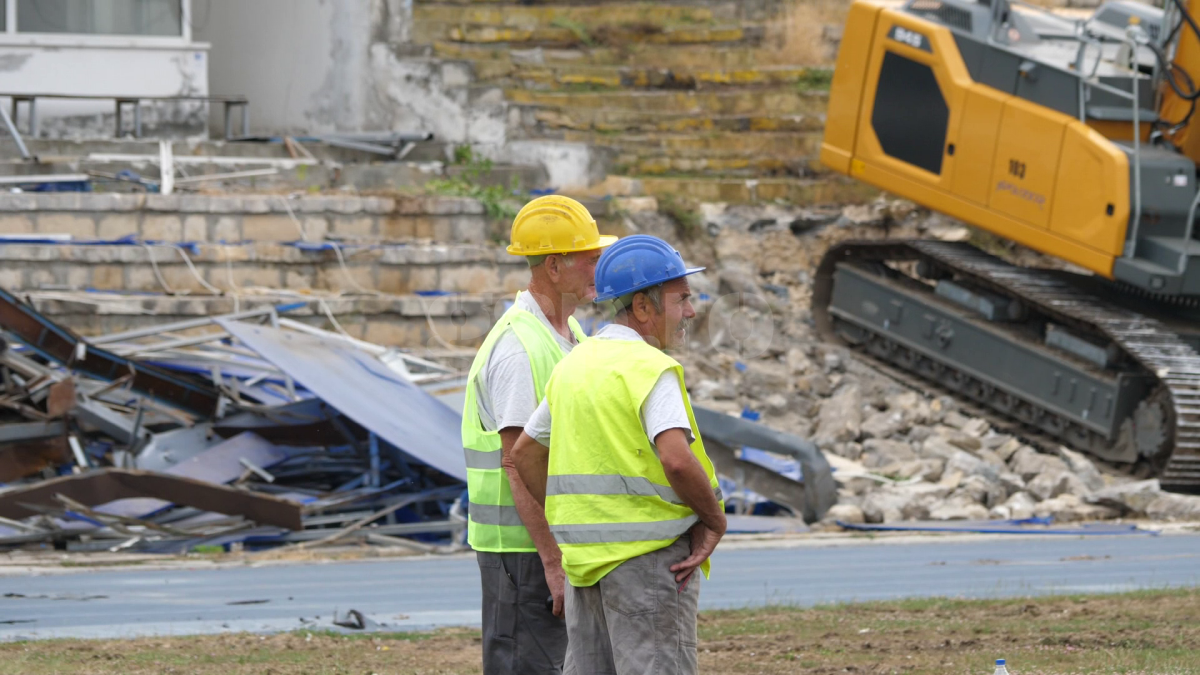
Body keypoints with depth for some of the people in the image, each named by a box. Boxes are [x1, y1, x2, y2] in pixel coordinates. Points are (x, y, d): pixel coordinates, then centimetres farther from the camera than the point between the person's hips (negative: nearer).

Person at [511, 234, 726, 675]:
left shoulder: (575, 363, 13)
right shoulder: (650, 369, -13)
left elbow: (525, 452, 21)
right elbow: (677, 459, -26)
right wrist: (715, 519, -11)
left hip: (586, 556, 8)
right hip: (648, 555, -8)